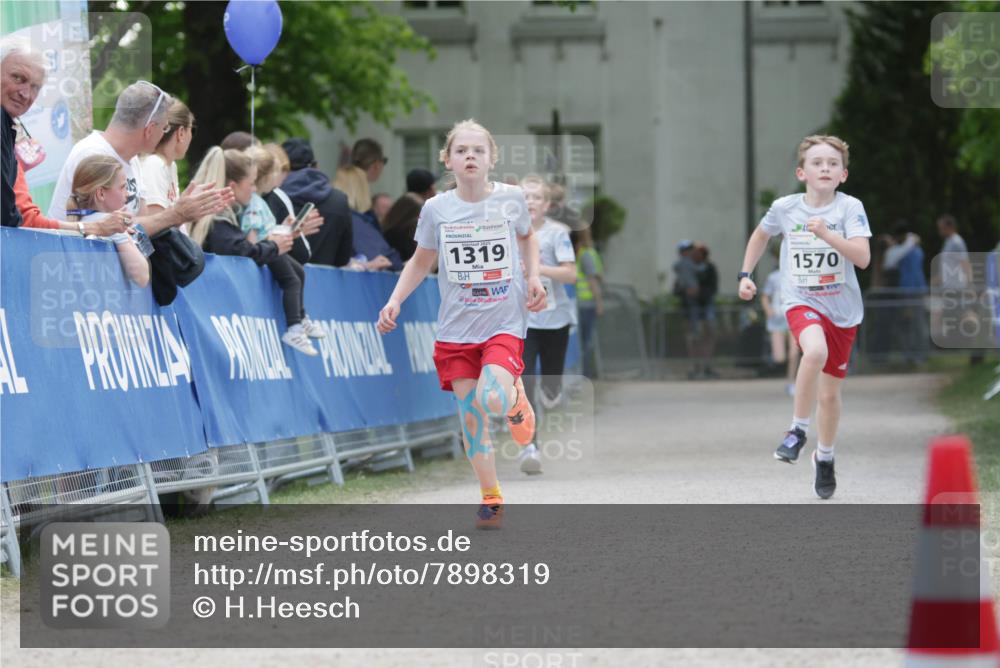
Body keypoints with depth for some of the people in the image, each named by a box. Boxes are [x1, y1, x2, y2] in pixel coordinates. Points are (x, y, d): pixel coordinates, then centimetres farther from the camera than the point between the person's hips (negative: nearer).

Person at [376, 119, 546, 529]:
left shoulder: (511, 198, -3)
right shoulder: (436, 209, -2)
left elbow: (527, 237, 19)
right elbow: (421, 262, 11)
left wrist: (533, 277, 3)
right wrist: (395, 301, -2)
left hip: (504, 323, -2)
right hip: (456, 327, 2)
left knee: (492, 400, -24)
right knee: (470, 415, 1)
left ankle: (516, 399, 13)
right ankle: (491, 499, 15)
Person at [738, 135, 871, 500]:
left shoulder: (850, 208, -10)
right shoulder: (784, 208, -5)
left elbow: (863, 257, -21)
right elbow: (761, 235, 18)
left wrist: (826, 234, -32)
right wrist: (745, 274, 12)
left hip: (843, 309, 1)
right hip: (801, 302, -1)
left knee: (830, 393, 11)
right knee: (815, 352, -34)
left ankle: (824, 457, 38)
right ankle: (798, 430, -16)